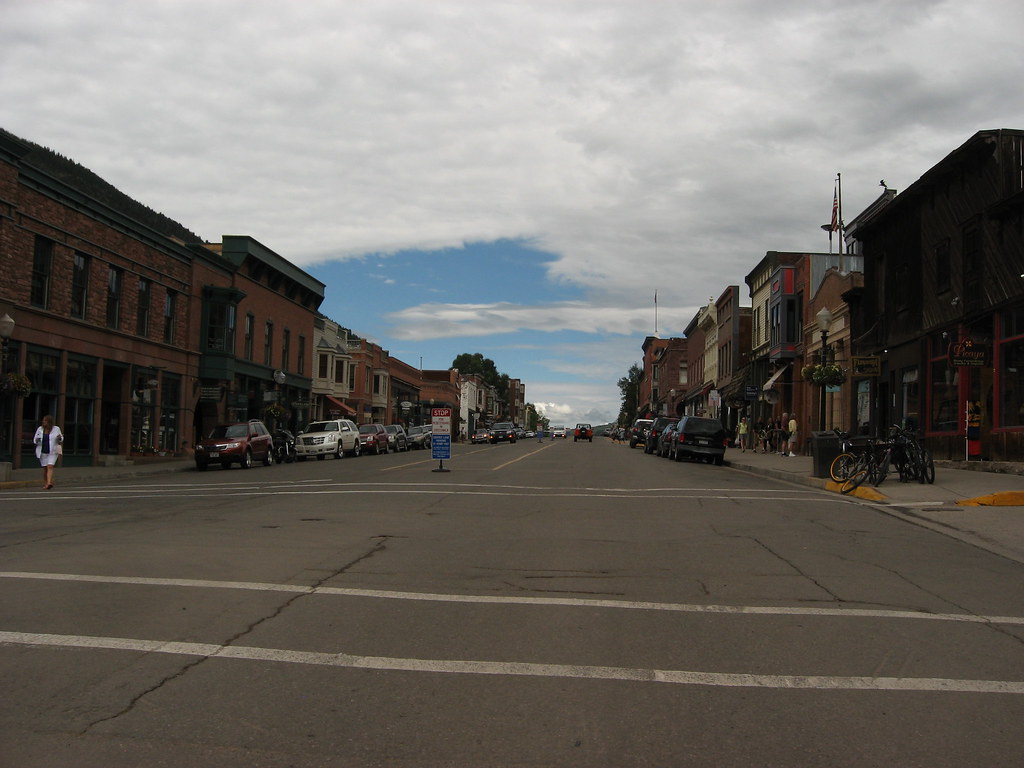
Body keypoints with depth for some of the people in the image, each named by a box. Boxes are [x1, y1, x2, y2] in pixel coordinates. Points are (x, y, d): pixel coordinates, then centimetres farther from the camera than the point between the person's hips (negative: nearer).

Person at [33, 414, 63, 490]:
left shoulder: (56, 429, -4)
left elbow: (61, 440, 6)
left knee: (50, 467, -16)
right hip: (43, 452, 3)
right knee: (45, 468, 7)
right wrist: (37, 440, -15)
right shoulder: (40, 429, 0)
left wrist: (59, 438, -16)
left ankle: (49, 483, -27)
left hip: (52, 452, -3)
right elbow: (35, 440, 8)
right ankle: (45, 483, 20)